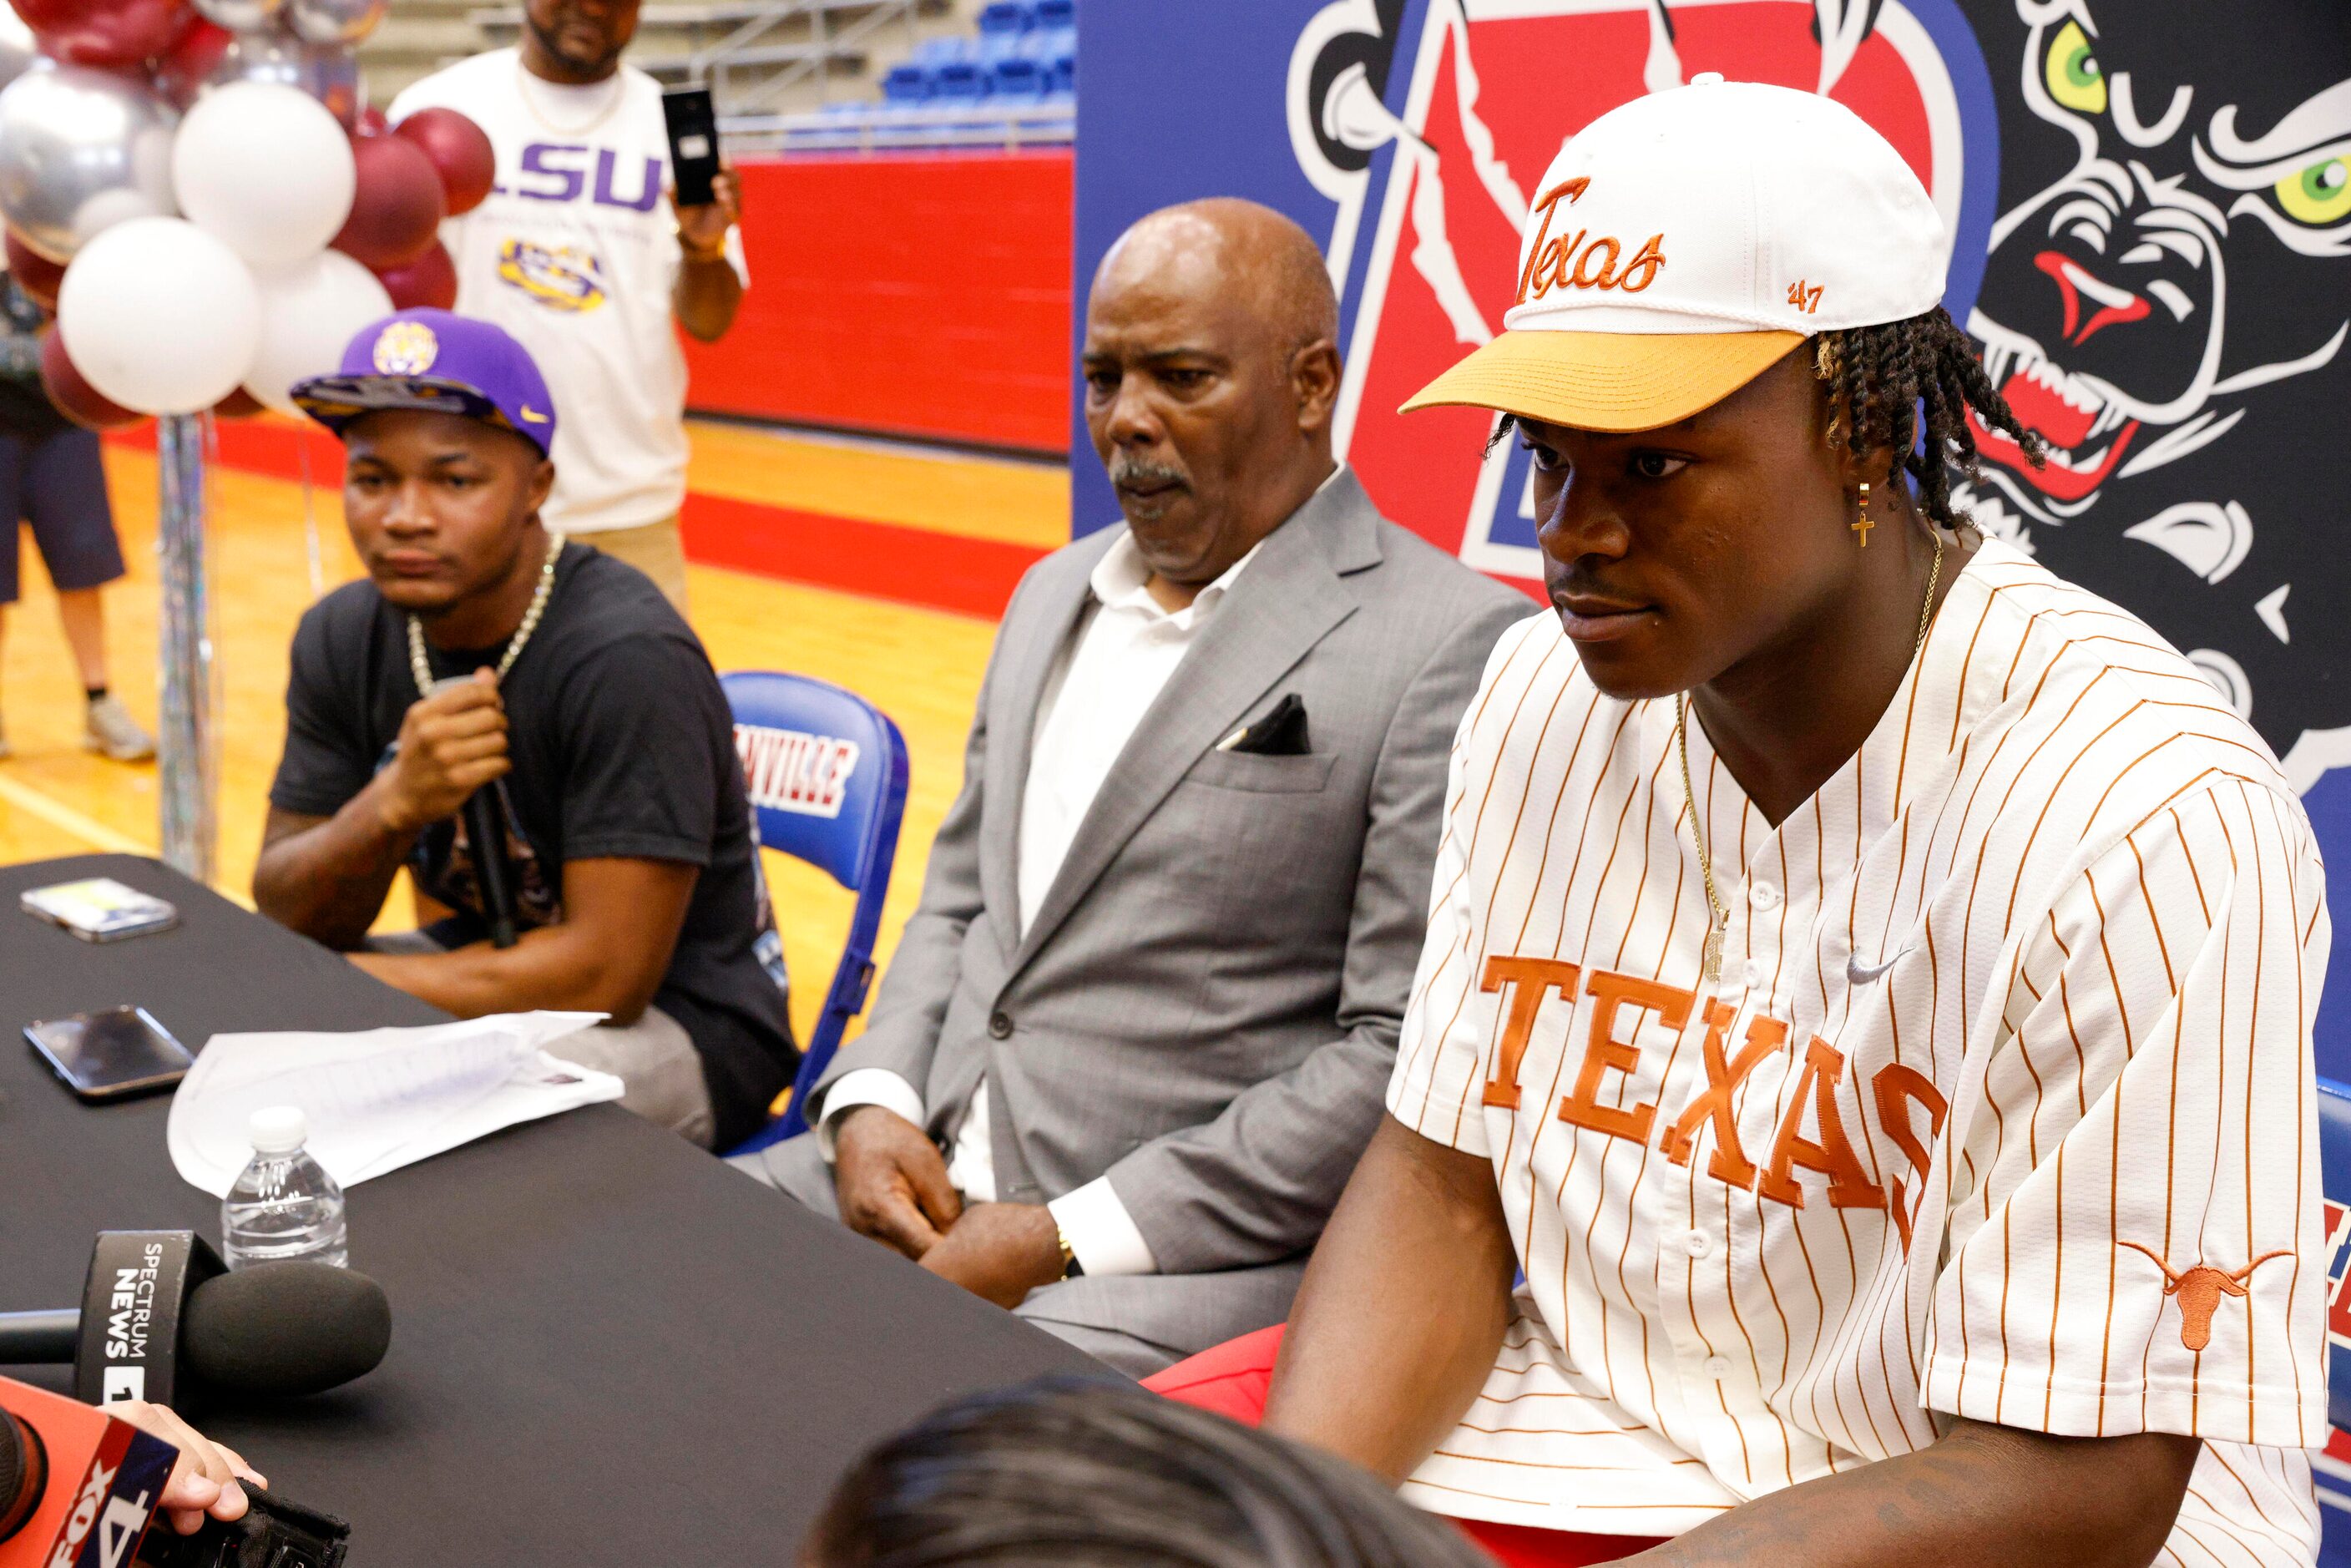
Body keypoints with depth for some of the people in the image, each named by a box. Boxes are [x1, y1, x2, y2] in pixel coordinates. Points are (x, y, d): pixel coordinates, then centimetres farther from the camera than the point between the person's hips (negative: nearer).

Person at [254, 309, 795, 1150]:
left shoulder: (625, 659, -25)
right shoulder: (342, 637, -3)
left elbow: (609, 971, -26)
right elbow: (287, 922, -3)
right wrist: (393, 805, -24)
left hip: (674, 1017, -7)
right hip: (490, 969, 7)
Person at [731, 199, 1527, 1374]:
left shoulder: (1452, 647, -10)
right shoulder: (1054, 592, 17)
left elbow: (1409, 1055, -15)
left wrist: (1068, 1242, -16)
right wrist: (871, 1101, 2)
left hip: (1194, 1246, -7)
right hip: (930, 1173, 8)